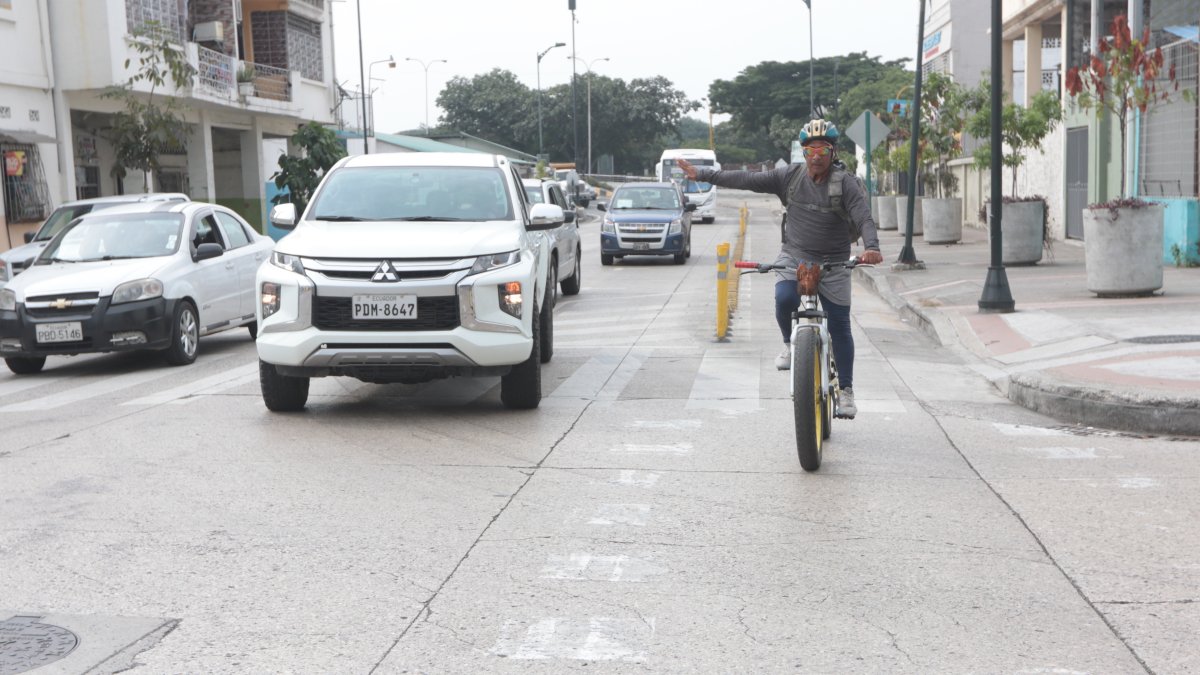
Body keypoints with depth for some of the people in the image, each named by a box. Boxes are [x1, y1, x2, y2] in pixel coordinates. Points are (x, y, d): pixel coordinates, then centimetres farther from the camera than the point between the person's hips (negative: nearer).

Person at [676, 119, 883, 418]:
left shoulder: (846, 183, -11)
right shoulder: (790, 176, -3)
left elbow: (864, 218, -20)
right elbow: (747, 180, -2)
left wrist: (871, 247, -41)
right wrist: (702, 174, -4)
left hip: (833, 264, -1)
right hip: (794, 256, 1)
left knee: (840, 327, 0)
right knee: (784, 299, -28)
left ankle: (846, 390, 13)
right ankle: (790, 344, 3)